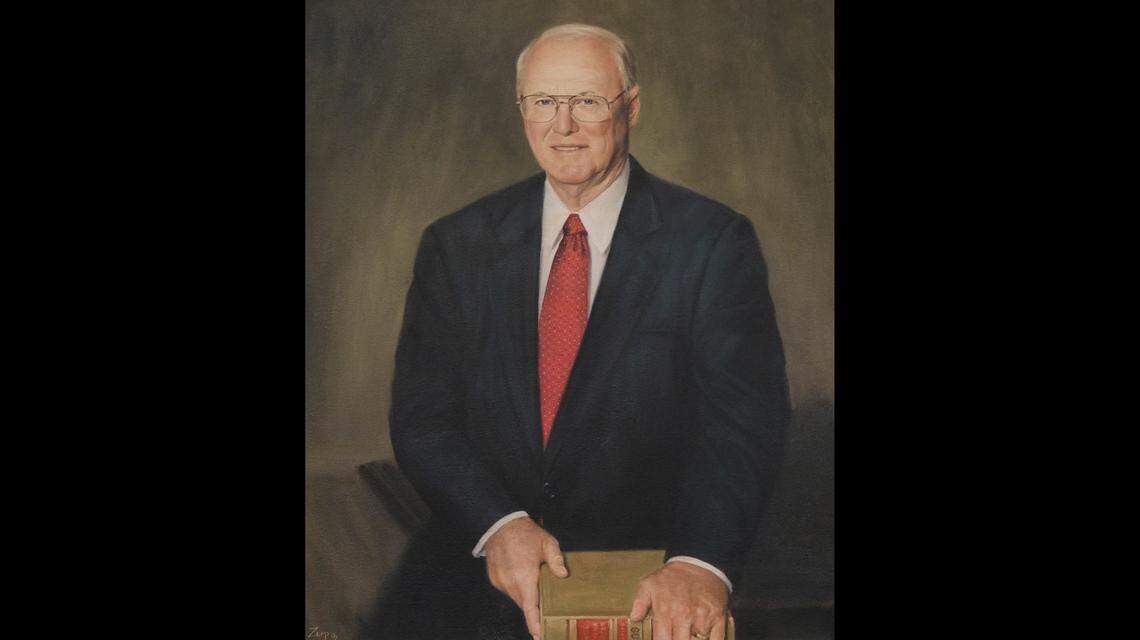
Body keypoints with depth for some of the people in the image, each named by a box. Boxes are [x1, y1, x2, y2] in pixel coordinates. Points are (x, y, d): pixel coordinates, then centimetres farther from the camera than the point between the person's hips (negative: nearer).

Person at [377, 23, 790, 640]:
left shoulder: (714, 242, -1)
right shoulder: (455, 246, 7)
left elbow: (745, 417, -10)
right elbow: (421, 415, 2)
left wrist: (700, 562, -27)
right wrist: (499, 522, -17)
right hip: (477, 569, 1)